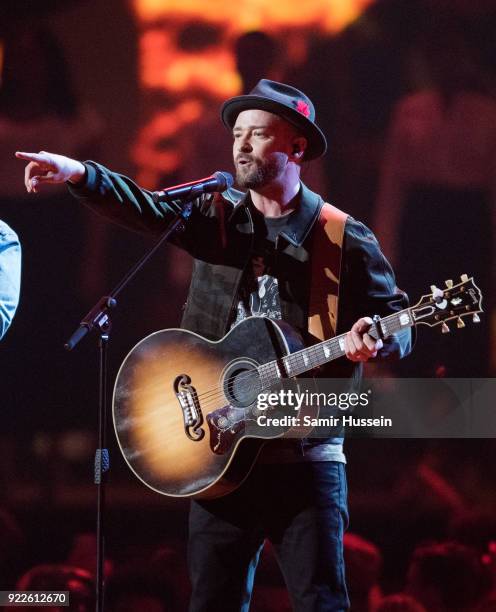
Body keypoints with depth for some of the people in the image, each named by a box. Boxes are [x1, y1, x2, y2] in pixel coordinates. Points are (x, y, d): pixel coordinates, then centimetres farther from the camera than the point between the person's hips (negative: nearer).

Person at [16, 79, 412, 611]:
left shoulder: (345, 240, 2)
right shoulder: (214, 219, 9)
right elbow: (144, 210, -8)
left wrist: (377, 341, -19)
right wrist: (77, 174, -27)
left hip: (307, 456, -3)